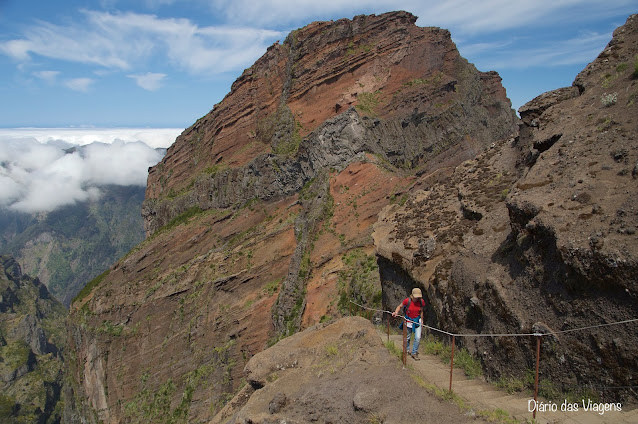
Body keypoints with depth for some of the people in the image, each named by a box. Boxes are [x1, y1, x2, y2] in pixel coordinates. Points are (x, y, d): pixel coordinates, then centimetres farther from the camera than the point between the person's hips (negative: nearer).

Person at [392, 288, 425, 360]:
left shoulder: (421, 302, -13)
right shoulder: (407, 301, -22)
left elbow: (421, 311, 3)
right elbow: (400, 306, -9)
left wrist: (421, 320, 13)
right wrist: (396, 312, -28)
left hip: (417, 321, 2)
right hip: (408, 321, -2)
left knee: (418, 337, -5)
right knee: (407, 337, 13)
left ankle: (414, 353, 13)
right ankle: (406, 350, 38)